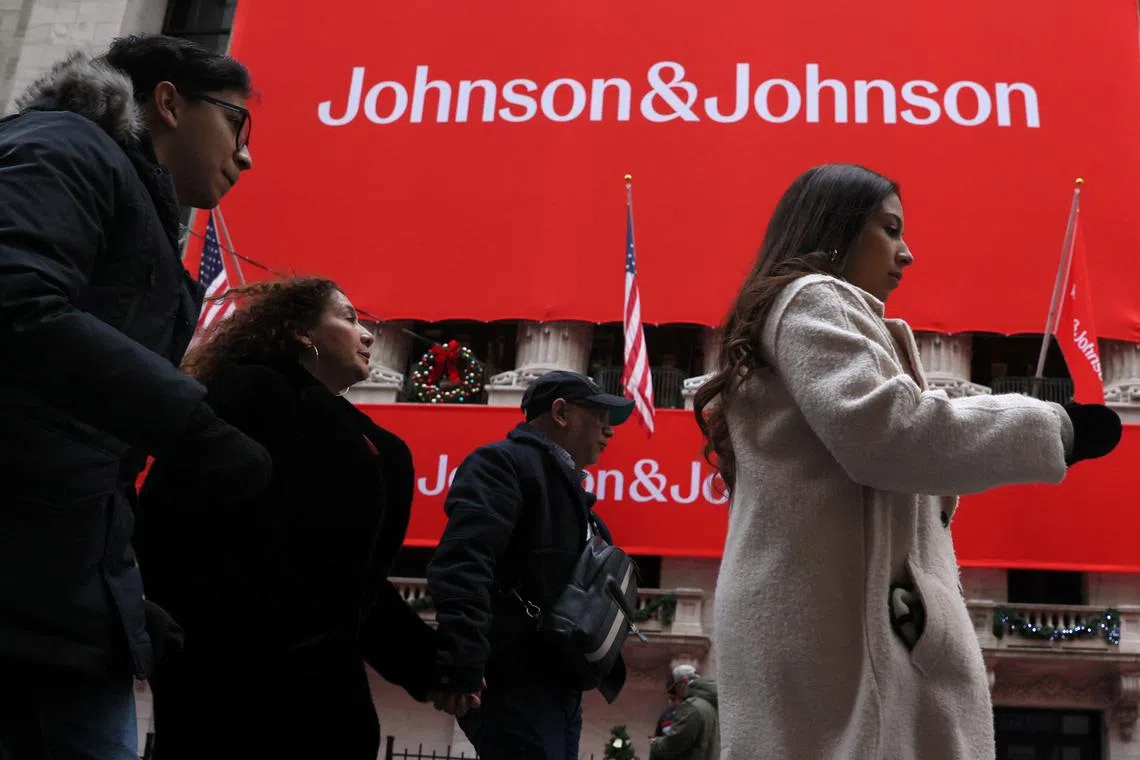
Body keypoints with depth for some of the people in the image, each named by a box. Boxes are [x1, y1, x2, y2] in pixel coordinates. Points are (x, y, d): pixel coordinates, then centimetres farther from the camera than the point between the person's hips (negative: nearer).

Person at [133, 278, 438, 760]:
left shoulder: (377, 452, 20)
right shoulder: (244, 395, -1)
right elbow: (170, 522, -13)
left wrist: (429, 661, 14)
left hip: (323, 684, 8)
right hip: (223, 674, -7)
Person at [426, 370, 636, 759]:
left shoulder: (567, 489, 25)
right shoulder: (505, 463, -5)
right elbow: (462, 563, -21)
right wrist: (459, 667, -30)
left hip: (557, 686, 10)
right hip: (512, 683, -10)